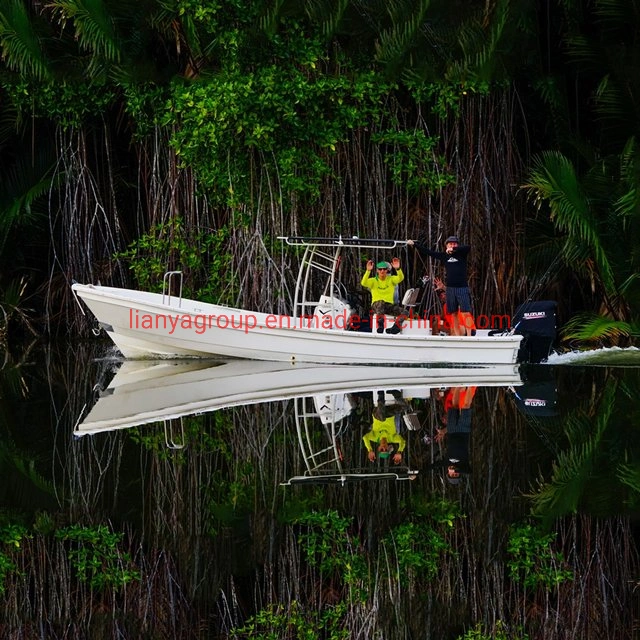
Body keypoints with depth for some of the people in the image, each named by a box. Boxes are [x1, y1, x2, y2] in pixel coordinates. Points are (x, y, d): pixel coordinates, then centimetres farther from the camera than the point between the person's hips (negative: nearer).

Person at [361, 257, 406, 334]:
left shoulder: (391, 279, 8)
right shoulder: (373, 281, 3)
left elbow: (400, 278, -13)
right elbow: (363, 283, -17)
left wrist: (398, 269, -34)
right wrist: (368, 271, -31)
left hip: (389, 305, 3)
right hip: (376, 305, -3)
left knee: (404, 312, -21)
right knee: (380, 302, -39)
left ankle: (395, 327, -39)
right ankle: (380, 326, -48)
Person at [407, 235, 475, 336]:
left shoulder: (461, 254, 1)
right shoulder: (443, 256, 10)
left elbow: (468, 247, -18)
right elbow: (428, 252, 16)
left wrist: (453, 249, -19)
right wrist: (414, 244, 19)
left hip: (462, 287, -4)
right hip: (450, 288, 4)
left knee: (466, 313, -12)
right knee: (454, 314, 5)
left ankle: (469, 335, -14)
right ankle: (458, 336, 8)